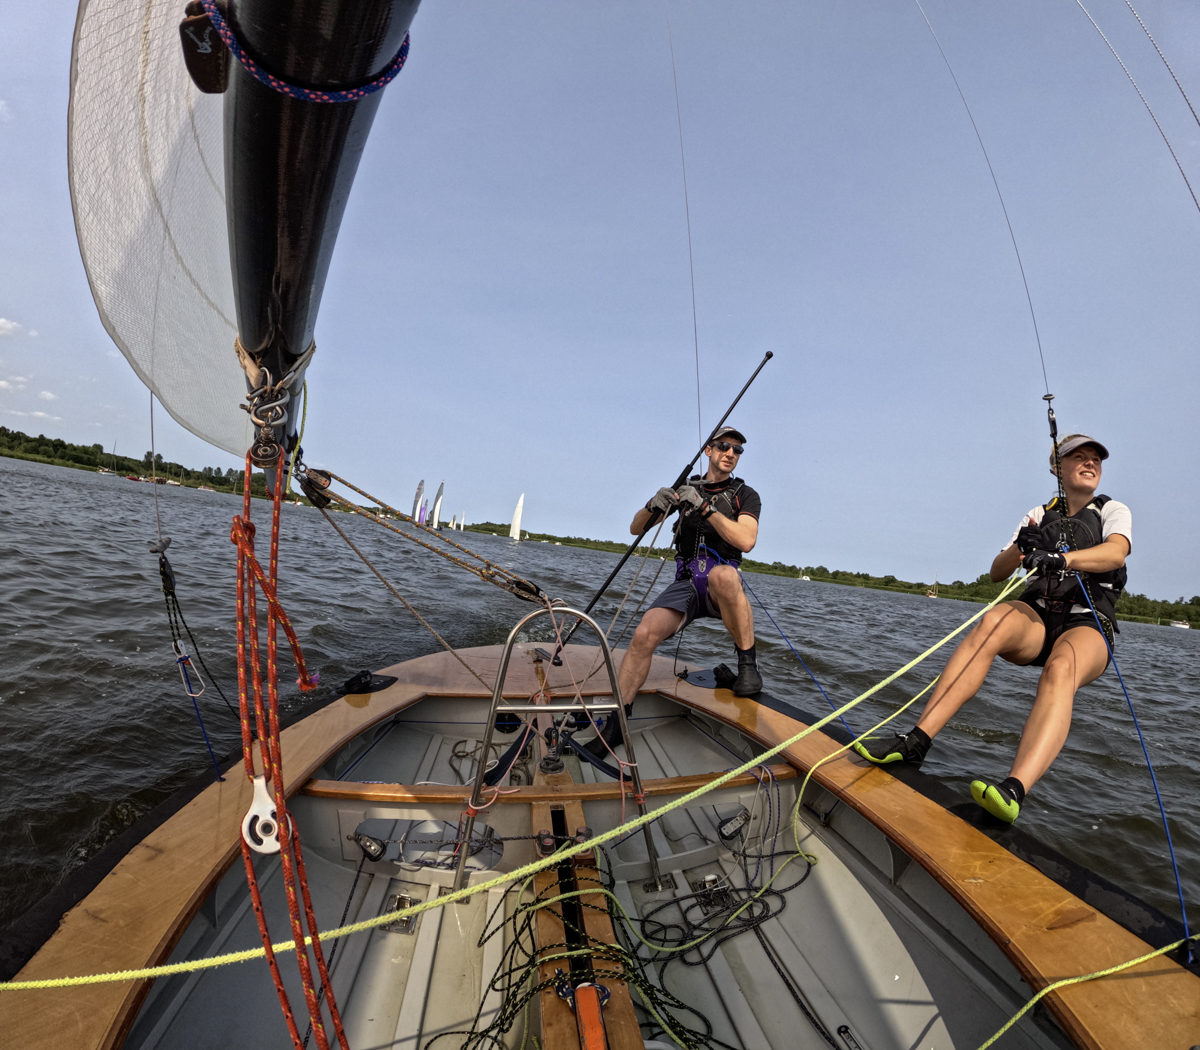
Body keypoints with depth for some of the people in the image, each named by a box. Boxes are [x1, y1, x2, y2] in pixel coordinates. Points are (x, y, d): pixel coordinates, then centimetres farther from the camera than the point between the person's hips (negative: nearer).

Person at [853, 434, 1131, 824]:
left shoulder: (1113, 511, 11)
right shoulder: (1040, 515, 18)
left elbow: (1116, 553, -13)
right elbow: (997, 573, 9)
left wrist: (1061, 558, -34)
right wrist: (1020, 548, -13)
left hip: (1088, 625, -1)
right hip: (1037, 618, 2)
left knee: (1060, 670, -37)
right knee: (994, 620, -35)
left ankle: (1013, 791, -55)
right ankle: (915, 741, -41)